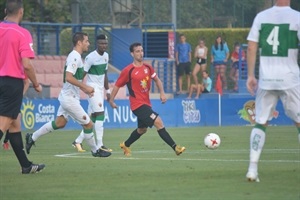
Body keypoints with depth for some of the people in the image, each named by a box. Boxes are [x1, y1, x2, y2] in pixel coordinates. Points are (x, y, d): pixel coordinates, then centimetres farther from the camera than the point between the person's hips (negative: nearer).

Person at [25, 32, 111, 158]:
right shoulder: (75, 57, -19)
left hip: (66, 96, 10)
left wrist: (84, 89, 15)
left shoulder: (75, 56, 13)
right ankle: (95, 151, 10)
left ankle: (32, 138, 23)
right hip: (70, 98, -10)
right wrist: (85, 87, -23)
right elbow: (69, 77, -28)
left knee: (59, 123, 18)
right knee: (88, 124, -2)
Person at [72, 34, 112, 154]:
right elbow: (82, 74, -16)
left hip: (100, 89, 9)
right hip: (92, 89, -9)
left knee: (93, 117, 10)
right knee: (100, 114, -15)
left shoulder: (105, 56, 10)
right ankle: (99, 145, -14)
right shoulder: (91, 57, -15)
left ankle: (78, 141, 19)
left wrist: (107, 90, 20)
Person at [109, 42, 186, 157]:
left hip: (146, 103, 8)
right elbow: (117, 86, -4)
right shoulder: (128, 71, -12)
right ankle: (175, 147, -21)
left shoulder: (147, 68, 6)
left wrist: (162, 93, 4)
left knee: (142, 129, 23)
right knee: (158, 122, -19)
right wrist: (111, 100, -3)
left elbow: (157, 80, 18)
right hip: (138, 104, -8)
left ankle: (125, 145, 45)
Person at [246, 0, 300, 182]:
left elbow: (251, 48, 4)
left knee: (260, 122, 9)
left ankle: (253, 168, 0)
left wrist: (250, 76, 9)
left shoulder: (261, 17, 5)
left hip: (266, 79, 3)